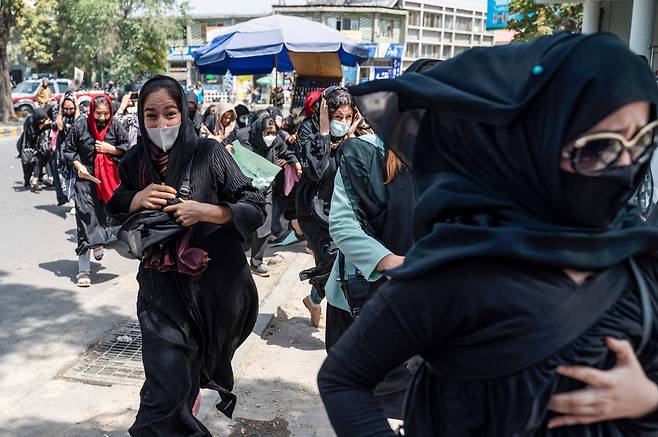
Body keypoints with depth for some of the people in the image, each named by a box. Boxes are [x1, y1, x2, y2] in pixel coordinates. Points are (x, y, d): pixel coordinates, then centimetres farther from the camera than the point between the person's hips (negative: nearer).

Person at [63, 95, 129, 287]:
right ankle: (84, 270, -3)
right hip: (86, 178, -2)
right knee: (85, 222, -6)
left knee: (106, 215, 8)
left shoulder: (116, 127, 0)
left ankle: (98, 242, 44)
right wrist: (78, 165, -9)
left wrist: (111, 149, -9)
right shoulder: (80, 126, -2)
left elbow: (127, 149, 7)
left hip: (109, 179, 2)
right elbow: (68, 149, 6)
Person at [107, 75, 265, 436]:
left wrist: (205, 211, -24)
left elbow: (256, 210, -10)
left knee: (204, 369, 23)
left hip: (213, 284, -1)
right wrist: (136, 200, -12)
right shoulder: (134, 163, -1)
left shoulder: (208, 154, -10)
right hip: (161, 289, 1)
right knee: (166, 391, -8)